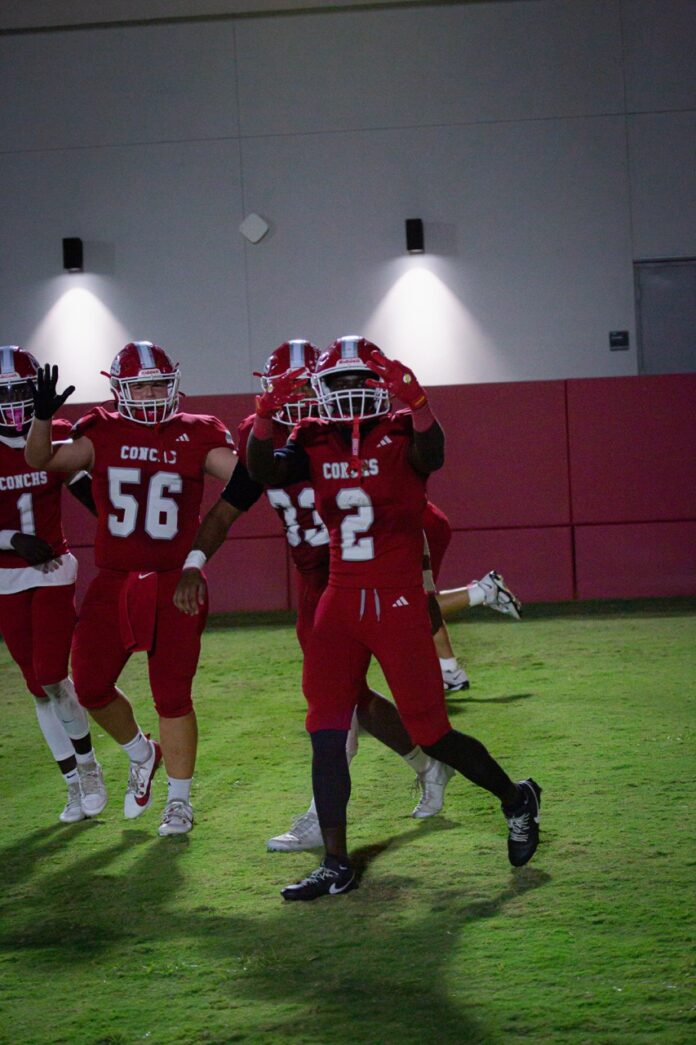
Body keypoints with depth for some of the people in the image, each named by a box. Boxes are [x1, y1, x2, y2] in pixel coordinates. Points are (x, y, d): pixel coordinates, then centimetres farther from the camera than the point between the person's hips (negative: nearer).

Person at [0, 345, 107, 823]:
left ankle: (88, 764, 11)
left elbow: (96, 498, -1)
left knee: (53, 678, -12)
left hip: (54, 571, -1)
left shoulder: (58, 438, -4)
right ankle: (76, 783, 17)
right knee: (38, 685, 6)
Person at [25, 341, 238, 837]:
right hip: (113, 583, 3)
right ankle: (142, 753, 34)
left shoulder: (195, 437, 0)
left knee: (172, 696, 0)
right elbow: (41, 460, -1)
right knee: (92, 688, 6)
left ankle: (179, 801, 13)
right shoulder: (103, 434, 3)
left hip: (174, 585, -2)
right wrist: (43, 416, -16)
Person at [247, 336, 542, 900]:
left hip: (399, 604, -5)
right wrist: (265, 416, -26)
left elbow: (432, 455, -29)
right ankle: (336, 865, 8)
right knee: (326, 735, 0)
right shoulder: (317, 442, 6)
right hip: (341, 601, 5)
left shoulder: (401, 433, -6)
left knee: (431, 734, 0)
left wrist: (415, 404, -48)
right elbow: (264, 472, -9)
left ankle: (516, 799, 25)